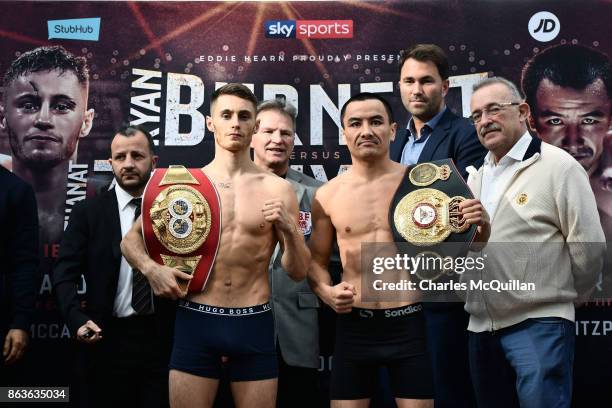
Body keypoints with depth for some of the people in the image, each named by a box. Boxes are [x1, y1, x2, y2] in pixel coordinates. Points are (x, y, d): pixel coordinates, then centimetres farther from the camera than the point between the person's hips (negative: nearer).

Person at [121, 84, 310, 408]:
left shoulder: (278, 189, 1)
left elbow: (298, 272, 3)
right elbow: (131, 239, 11)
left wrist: (289, 229, -16)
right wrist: (151, 268, -10)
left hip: (254, 324, 0)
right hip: (195, 321, 0)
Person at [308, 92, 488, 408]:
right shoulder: (327, 196, 1)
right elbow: (316, 261, 12)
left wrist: (477, 226, -15)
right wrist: (326, 292, -8)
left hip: (409, 324, -1)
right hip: (354, 325, 1)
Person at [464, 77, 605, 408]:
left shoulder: (558, 166, -7)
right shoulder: (475, 178, 14)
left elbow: (588, 246, -10)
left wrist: (560, 296, 1)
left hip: (538, 325, -6)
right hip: (481, 327, 7)